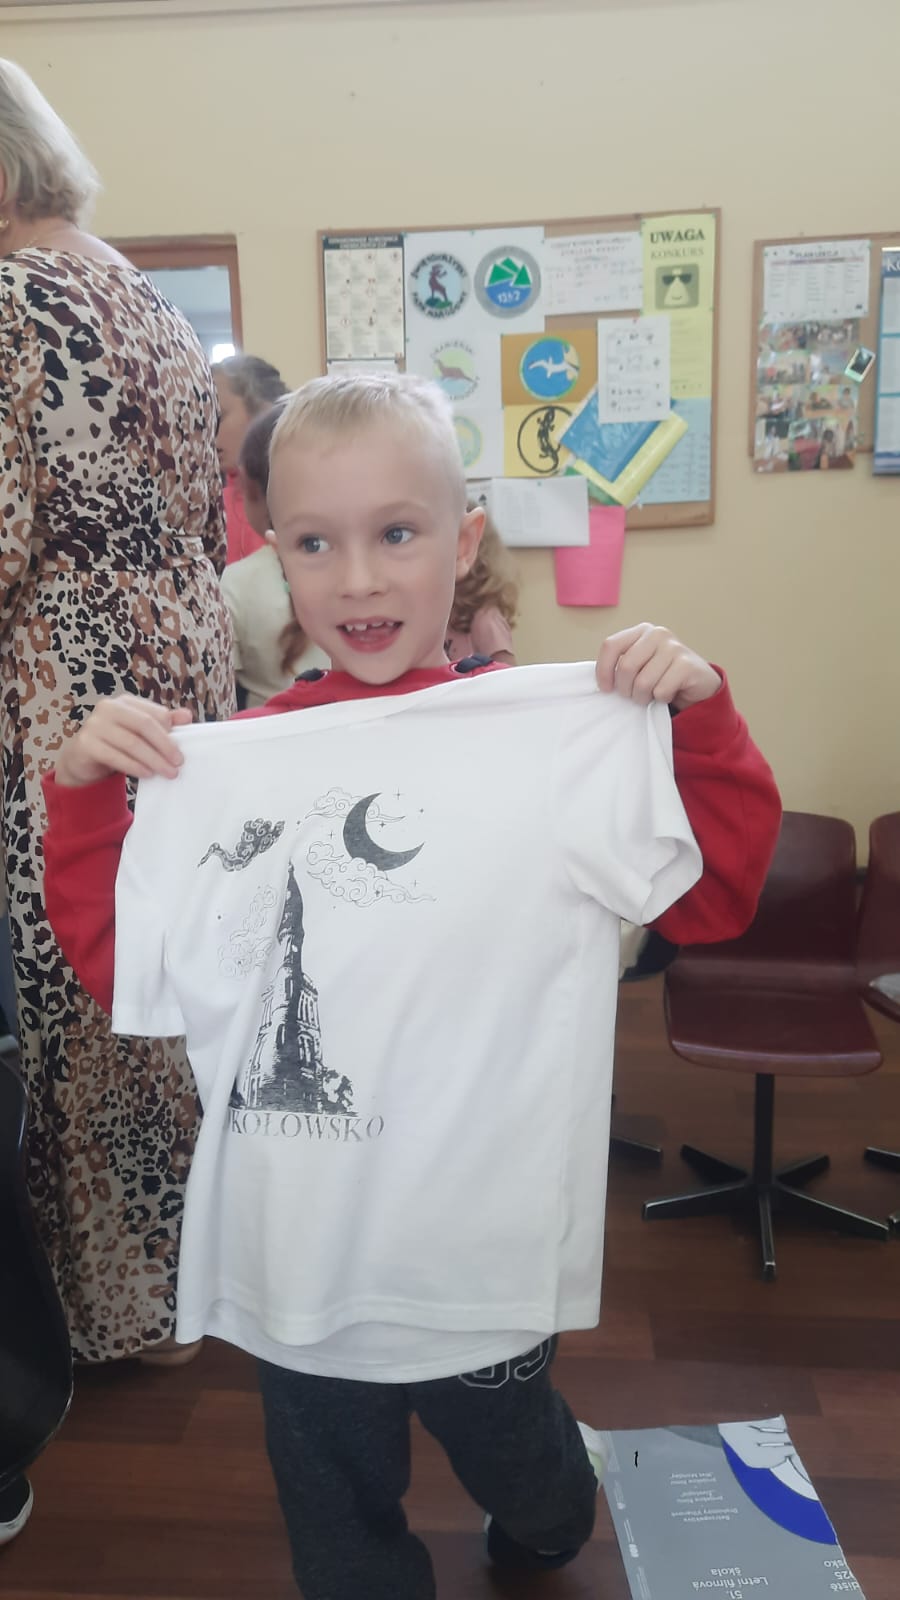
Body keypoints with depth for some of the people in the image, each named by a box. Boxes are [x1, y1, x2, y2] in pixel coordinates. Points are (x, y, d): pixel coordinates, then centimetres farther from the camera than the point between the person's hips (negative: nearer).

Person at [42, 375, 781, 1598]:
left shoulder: (565, 734, -11)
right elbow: (121, 966, 1)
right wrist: (81, 795, -9)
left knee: (519, 1472, 29)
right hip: (298, 1257, 1)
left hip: (483, 1253, 0)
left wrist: (697, 711, -17)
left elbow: (713, 896, -6)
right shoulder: (226, 764, -4)